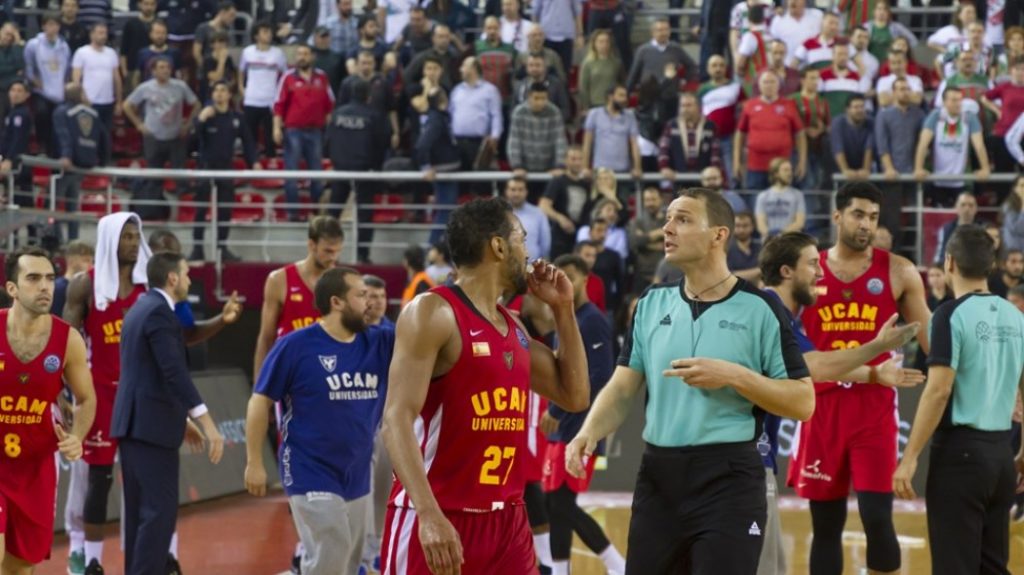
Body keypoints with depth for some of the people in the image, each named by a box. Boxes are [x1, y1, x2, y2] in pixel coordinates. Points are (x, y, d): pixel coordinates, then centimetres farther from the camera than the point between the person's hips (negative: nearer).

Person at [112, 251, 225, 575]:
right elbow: (174, 372, -23)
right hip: (152, 426, -10)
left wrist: (183, 418, 30)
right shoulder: (159, 312, -14)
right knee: (160, 511, -11)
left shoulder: (140, 308, 17)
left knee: (140, 511, 12)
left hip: (133, 423, 10)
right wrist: (207, 424, -26)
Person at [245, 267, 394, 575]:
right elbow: (260, 401, -6)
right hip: (312, 478, -6)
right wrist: (254, 463, -8)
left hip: (357, 479, 6)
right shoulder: (296, 346, -11)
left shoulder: (380, 344, 3)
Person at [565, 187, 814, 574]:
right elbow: (623, 389, 7)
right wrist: (589, 433, -12)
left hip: (729, 480, -5)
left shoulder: (759, 309, -4)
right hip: (657, 476, 5)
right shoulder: (651, 304, 10)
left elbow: (803, 402, -5)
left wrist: (735, 376, -17)